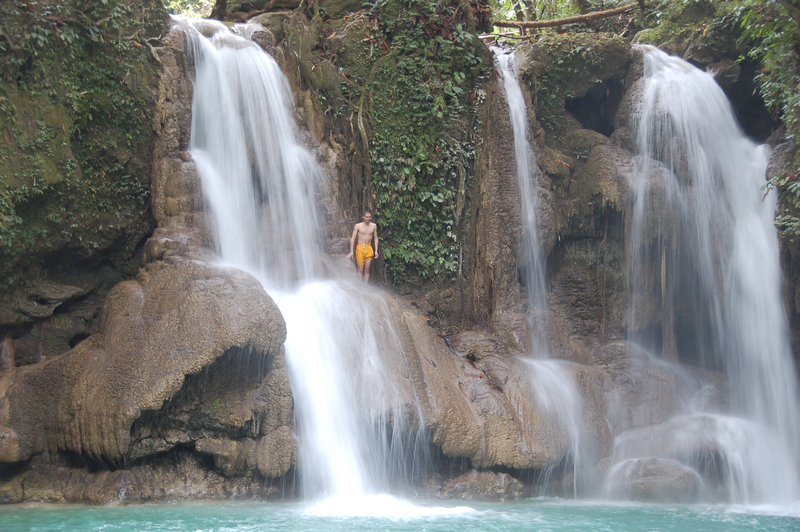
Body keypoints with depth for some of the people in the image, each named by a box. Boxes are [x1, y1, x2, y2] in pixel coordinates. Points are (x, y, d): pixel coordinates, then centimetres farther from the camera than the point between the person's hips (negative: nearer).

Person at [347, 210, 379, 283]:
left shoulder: (373, 226, 4)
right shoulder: (358, 226, -4)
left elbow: (376, 238, 12)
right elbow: (352, 238, -1)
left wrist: (376, 251, 6)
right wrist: (351, 251, -6)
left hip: (369, 248, 2)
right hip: (360, 248, -2)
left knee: (367, 270, 3)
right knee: (360, 269, -3)